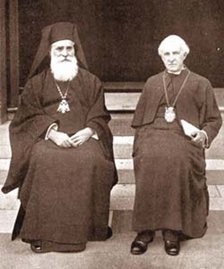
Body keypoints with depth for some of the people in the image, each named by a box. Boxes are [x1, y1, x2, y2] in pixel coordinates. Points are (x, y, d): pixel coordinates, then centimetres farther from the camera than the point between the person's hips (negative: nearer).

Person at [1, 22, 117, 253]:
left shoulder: (90, 81, 16)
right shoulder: (36, 82, 14)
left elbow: (99, 116, 10)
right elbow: (30, 116, 4)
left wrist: (88, 131, -13)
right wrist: (52, 132, -15)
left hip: (83, 136, 1)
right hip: (46, 136, 0)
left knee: (93, 160, -33)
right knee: (43, 160, -35)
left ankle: (93, 226, -17)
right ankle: (40, 231, -26)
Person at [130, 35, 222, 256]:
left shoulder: (200, 84, 16)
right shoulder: (152, 83, 23)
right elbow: (139, 119, 21)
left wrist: (204, 134, -7)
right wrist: (139, 144, 4)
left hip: (185, 137, -1)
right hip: (153, 134, 2)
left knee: (178, 161, -36)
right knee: (148, 160, -33)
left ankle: (173, 231, -27)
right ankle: (145, 229, -26)